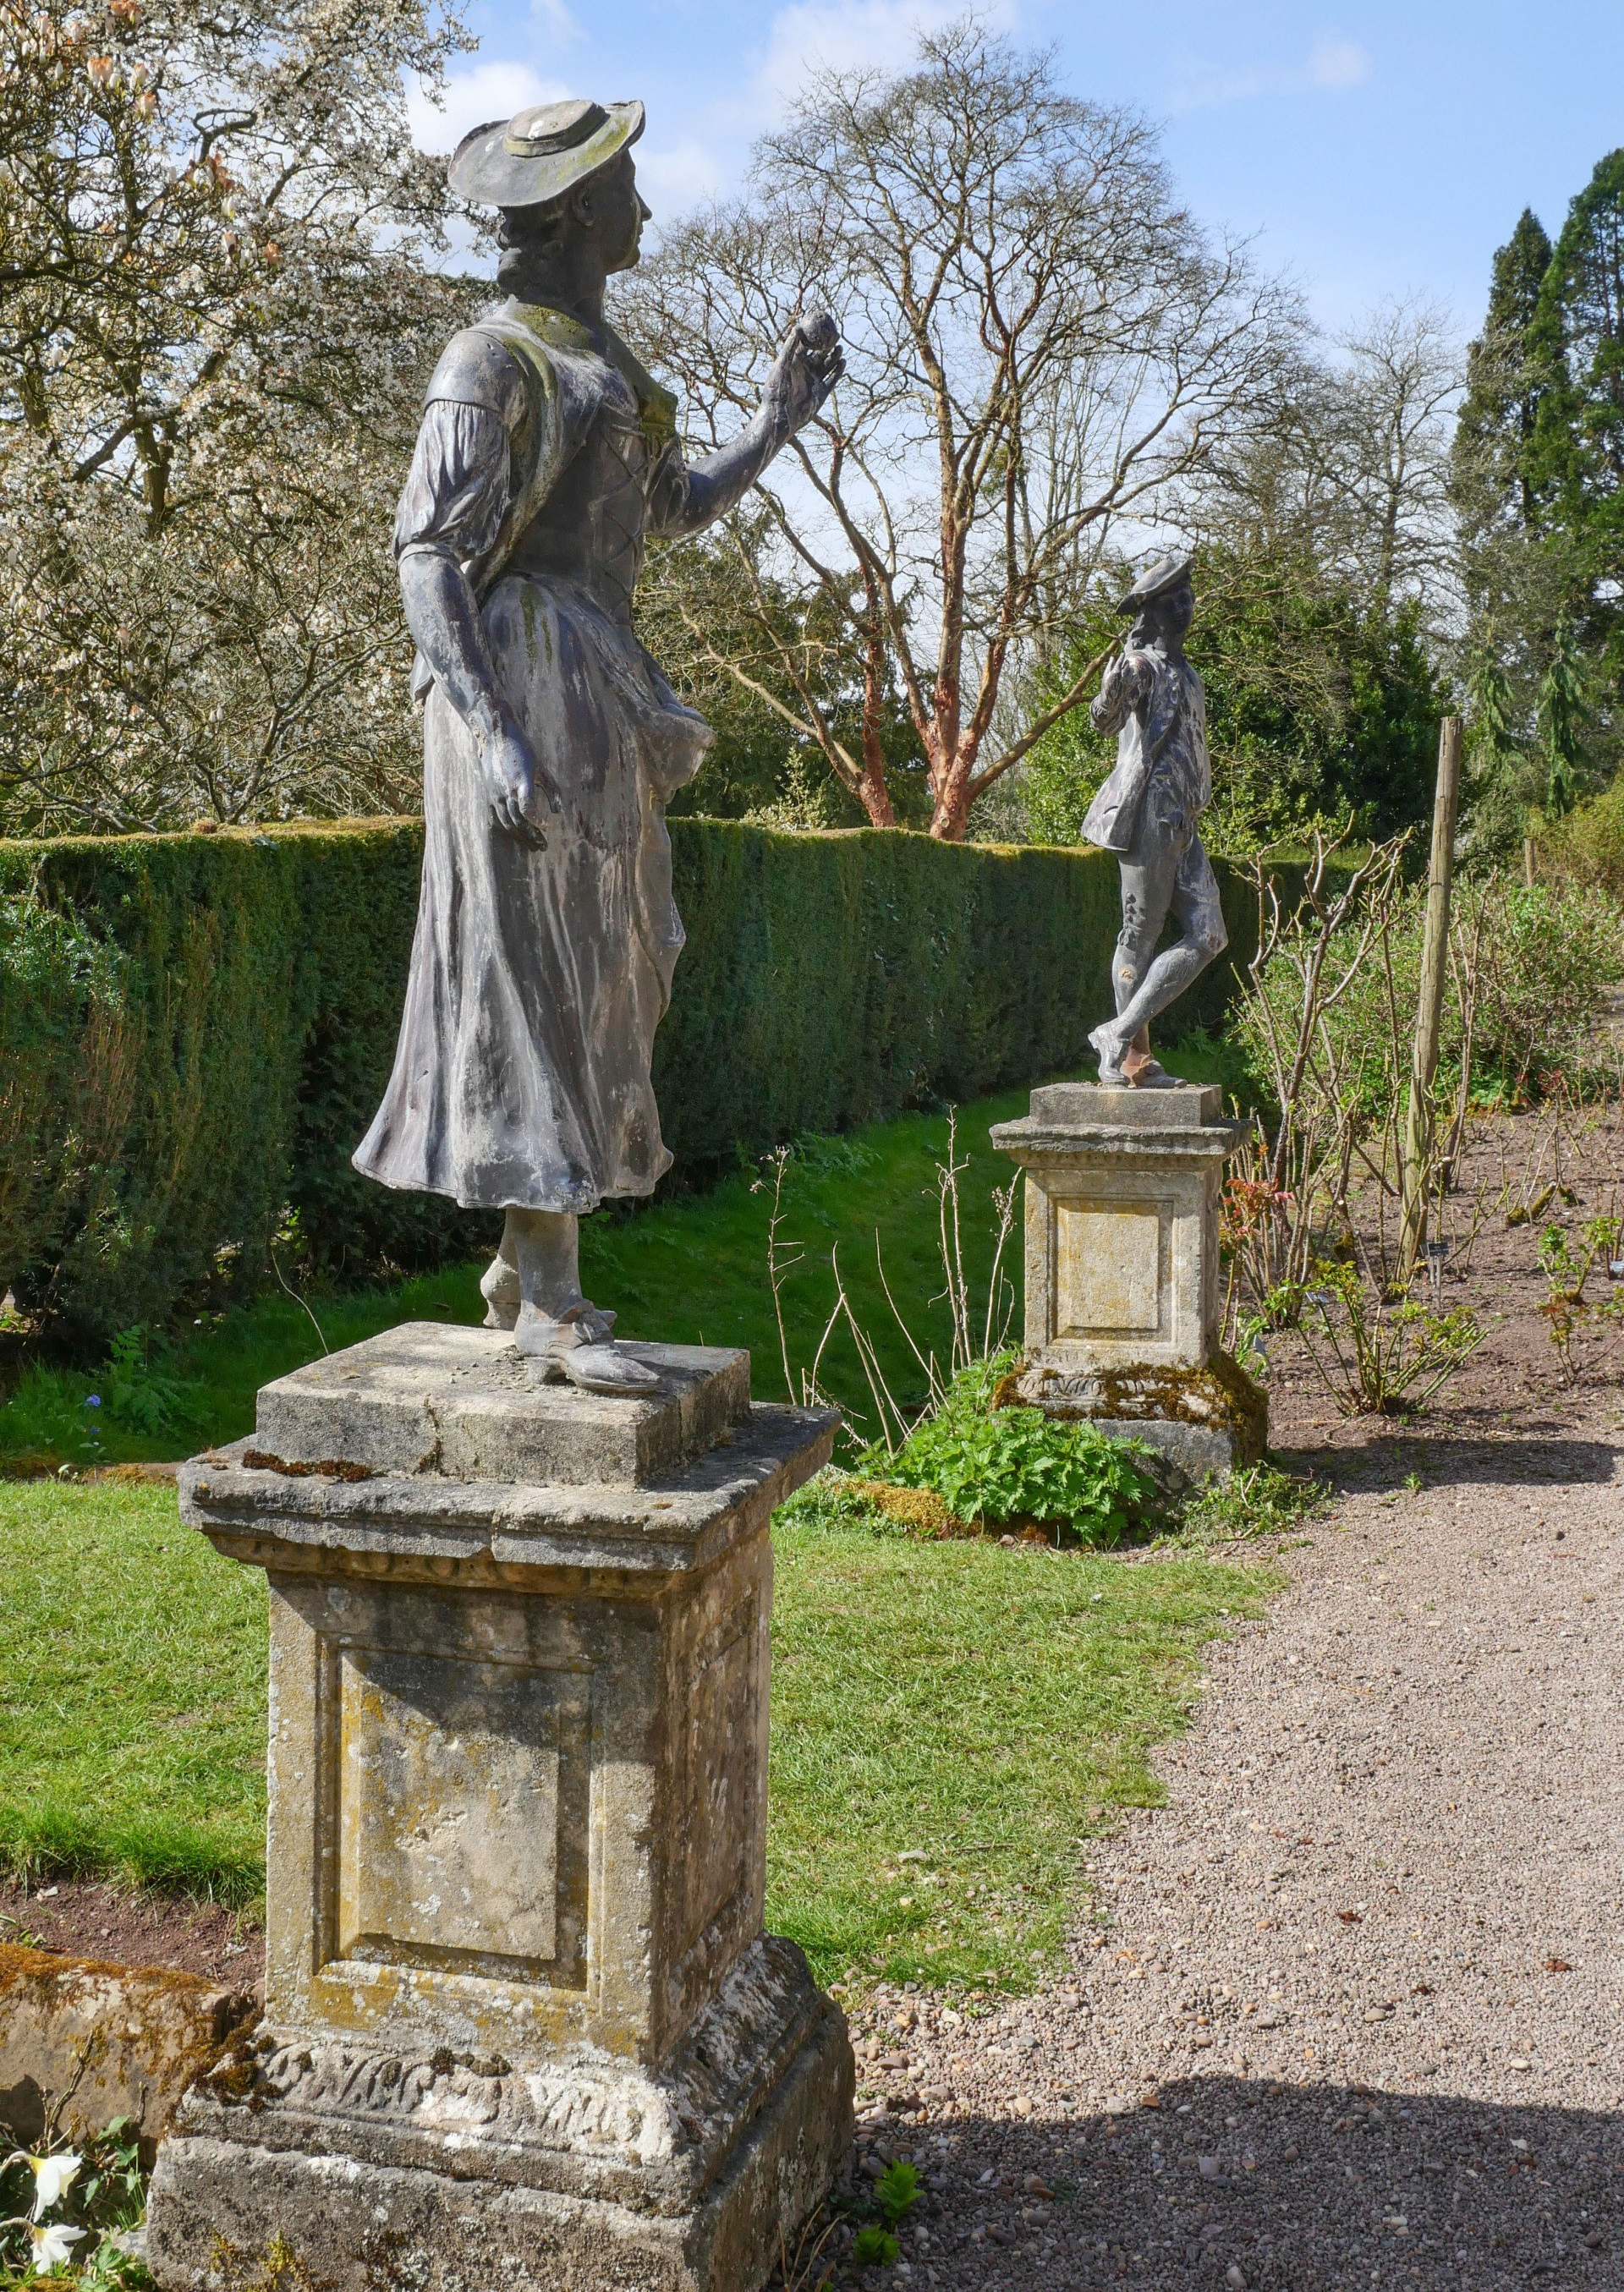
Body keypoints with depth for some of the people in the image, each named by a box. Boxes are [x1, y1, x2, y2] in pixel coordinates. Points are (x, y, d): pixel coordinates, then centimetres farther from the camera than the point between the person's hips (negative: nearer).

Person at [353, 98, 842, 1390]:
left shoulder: (604, 364, 20)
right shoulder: (491, 363, -8)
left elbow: (679, 510, 30)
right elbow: (430, 556, -14)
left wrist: (779, 422, 16)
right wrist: (495, 733, -24)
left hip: (604, 702, 9)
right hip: (524, 690, -9)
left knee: (597, 985, 10)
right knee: (536, 990, -10)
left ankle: (526, 1265, 19)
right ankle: (552, 1303, -7)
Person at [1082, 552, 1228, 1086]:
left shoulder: (1181, 670, 20)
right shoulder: (1142, 664, -7)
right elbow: (1105, 718, -26)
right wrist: (1113, 689, -46)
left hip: (1182, 821, 9)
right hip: (1150, 816, -9)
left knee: (1207, 936, 3)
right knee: (1141, 935, -4)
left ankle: (1120, 1036, 4)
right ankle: (1131, 1056, 3)